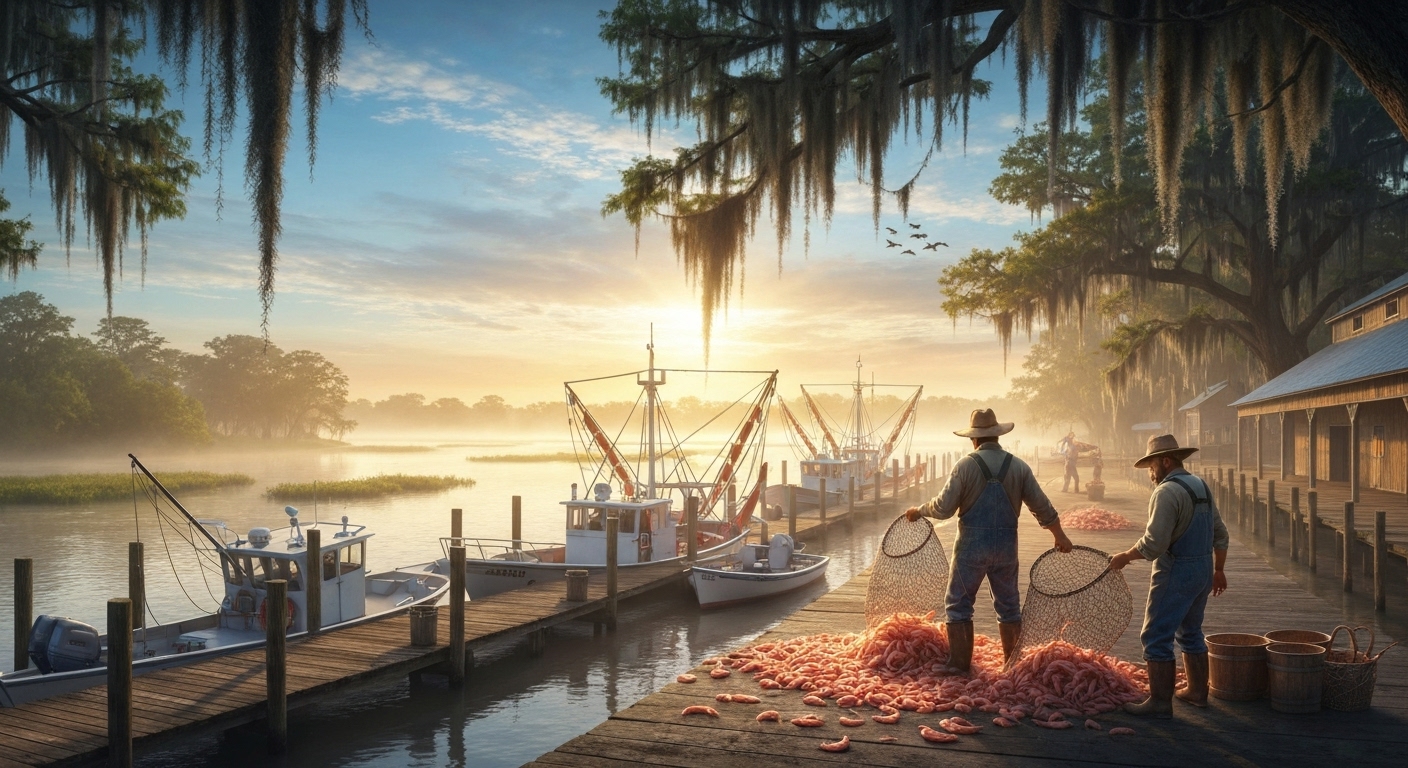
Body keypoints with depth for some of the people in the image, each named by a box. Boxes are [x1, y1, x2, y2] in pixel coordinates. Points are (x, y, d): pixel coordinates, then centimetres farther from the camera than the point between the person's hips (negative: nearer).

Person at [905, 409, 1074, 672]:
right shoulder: (1019, 466, 1)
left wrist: (919, 510, 7)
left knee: (958, 604, 7)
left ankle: (959, 664, 6)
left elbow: (944, 508, -11)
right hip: (1006, 547, 4)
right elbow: (1042, 507, 5)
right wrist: (1060, 536, 19)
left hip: (972, 546, -4)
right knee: (1009, 606, 16)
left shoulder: (965, 465, -10)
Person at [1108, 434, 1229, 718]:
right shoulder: (1201, 486, 12)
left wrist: (1125, 557, -11)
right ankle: (1197, 691, 31)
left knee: (1156, 638, -3)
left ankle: (1160, 702, -2)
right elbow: (1220, 534, 18)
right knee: (1190, 632, 22)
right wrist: (1218, 570, 26)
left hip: (1176, 573, -9)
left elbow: (1153, 543, -24)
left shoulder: (1167, 492, -18)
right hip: (1203, 571, 9)